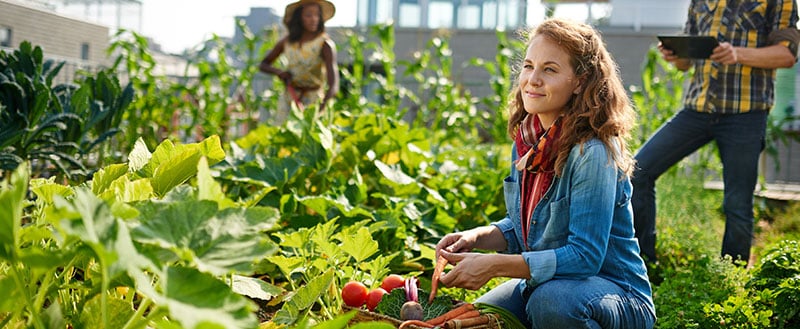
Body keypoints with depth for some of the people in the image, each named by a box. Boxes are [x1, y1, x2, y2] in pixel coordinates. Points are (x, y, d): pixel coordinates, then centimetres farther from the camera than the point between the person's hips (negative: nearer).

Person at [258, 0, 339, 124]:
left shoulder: (325, 44, -15)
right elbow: (263, 65, 13)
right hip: (288, 99, 5)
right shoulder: (287, 41, 0)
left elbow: (334, 86, -26)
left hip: (313, 100, -5)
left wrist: (320, 111, -42)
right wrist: (278, 72, -10)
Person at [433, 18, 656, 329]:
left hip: (618, 297, -7)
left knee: (551, 300, -37)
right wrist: (476, 237, -6)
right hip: (541, 284, 7)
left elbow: (584, 256, -25)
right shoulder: (527, 142, 1)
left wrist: (495, 265, -29)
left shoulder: (592, 153, -23)